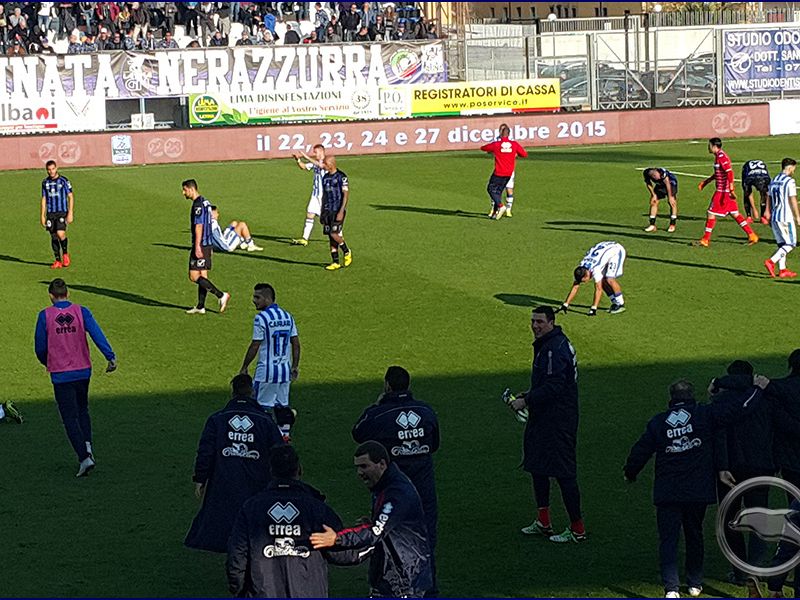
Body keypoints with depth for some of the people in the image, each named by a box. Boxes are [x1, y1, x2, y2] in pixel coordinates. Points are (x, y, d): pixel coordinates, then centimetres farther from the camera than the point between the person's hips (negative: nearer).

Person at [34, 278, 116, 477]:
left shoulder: (45, 316, -6)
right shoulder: (81, 312, -3)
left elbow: (40, 347, -1)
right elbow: (97, 334, -15)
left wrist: (47, 363, 19)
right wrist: (110, 357, -22)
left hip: (60, 374, -2)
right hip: (83, 370, 2)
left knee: (70, 418, 0)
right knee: (82, 411, 24)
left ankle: (84, 457, -12)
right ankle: (87, 445, 6)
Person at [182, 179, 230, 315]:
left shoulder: (198, 204, -15)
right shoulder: (205, 202, 16)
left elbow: (199, 226, -21)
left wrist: (197, 246, -23)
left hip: (201, 245, -10)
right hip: (208, 244, 10)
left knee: (194, 276, -9)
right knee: (202, 276, 10)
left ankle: (221, 295, -13)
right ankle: (200, 306, 13)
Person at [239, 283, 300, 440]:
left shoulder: (261, 318, -13)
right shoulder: (287, 316, 8)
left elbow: (255, 346, -12)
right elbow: (296, 343, 9)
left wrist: (244, 368, -3)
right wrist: (295, 366, 16)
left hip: (266, 371, -7)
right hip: (285, 370, 7)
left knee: (263, 407, 0)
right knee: (282, 406, 12)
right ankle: (285, 437, 11)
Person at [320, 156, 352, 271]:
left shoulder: (341, 177, -10)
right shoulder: (325, 177, 13)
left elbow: (346, 195, -13)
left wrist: (341, 212, -20)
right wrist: (322, 212, 18)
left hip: (338, 210, -7)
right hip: (328, 210, 7)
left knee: (334, 234, -15)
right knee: (330, 236, 5)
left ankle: (347, 252, 9)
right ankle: (335, 262, 9)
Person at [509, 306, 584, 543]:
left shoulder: (554, 350, -21)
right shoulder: (546, 344, 13)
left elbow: (552, 388, -26)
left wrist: (526, 402, -18)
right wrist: (528, 395, 14)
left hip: (557, 422, -11)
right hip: (543, 418, 11)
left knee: (564, 473, -7)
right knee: (537, 466, 18)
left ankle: (577, 529, -1)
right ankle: (543, 522, 27)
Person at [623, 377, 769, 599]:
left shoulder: (658, 422, 2)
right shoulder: (705, 414, -3)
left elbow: (640, 452, 8)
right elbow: (737, 408, -5)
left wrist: (630, 473, 26)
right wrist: (757, 388, 11)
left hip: (667, 493, -1)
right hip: (699, 489, 1)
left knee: (668, 539, -1)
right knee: (694, 535, 18)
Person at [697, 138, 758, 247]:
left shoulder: (721, 157, -16)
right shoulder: (719, 156, 15)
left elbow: (729, 172, -24)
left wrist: (731, 189, -29)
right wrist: (706, 182, 30)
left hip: (723, 191, -10)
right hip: (726, 191, 10)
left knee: (711, 213, -2)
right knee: (735, 214, 10)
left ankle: (705, 239, 4)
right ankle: (751, 235, 9)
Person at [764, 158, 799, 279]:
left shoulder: (773, 181, 12)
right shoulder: (790, 181, -11)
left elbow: (770, 200, 16)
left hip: (774, 217, 8)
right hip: (786, 217, -8)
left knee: (781, 244, 12)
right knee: (790, 244, -2)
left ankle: (782, 269, 9)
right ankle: (771, 261, -16)